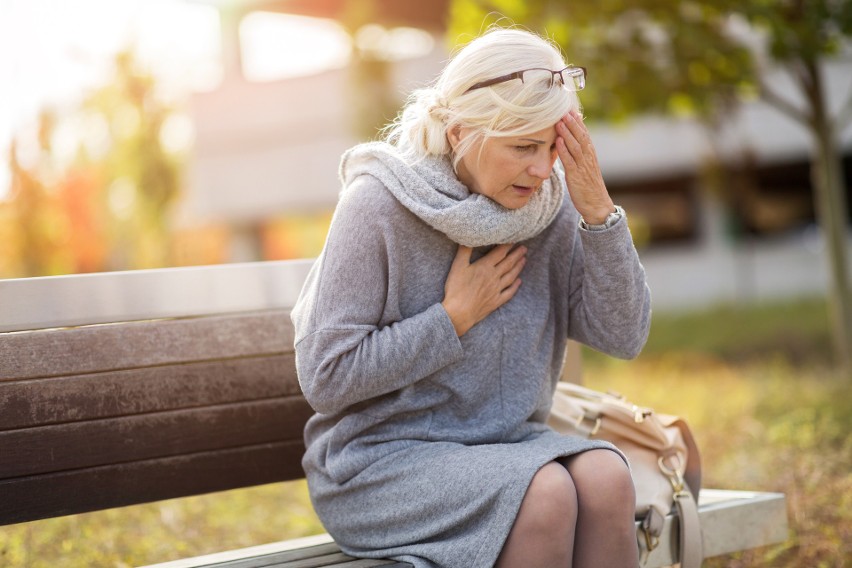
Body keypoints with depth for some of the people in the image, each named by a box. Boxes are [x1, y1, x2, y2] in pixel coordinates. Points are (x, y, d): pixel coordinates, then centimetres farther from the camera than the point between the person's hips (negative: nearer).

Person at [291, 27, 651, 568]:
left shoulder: (549, 205, -1)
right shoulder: (378, 206, -14)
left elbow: (624, 336, -5)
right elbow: (326, 378, -15)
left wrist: (599, 212, -16)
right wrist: (455, 317, -15)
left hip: (507, 443, 5)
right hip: (381, 458, -5)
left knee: (606, 476, -25)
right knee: (546, 494, -29)